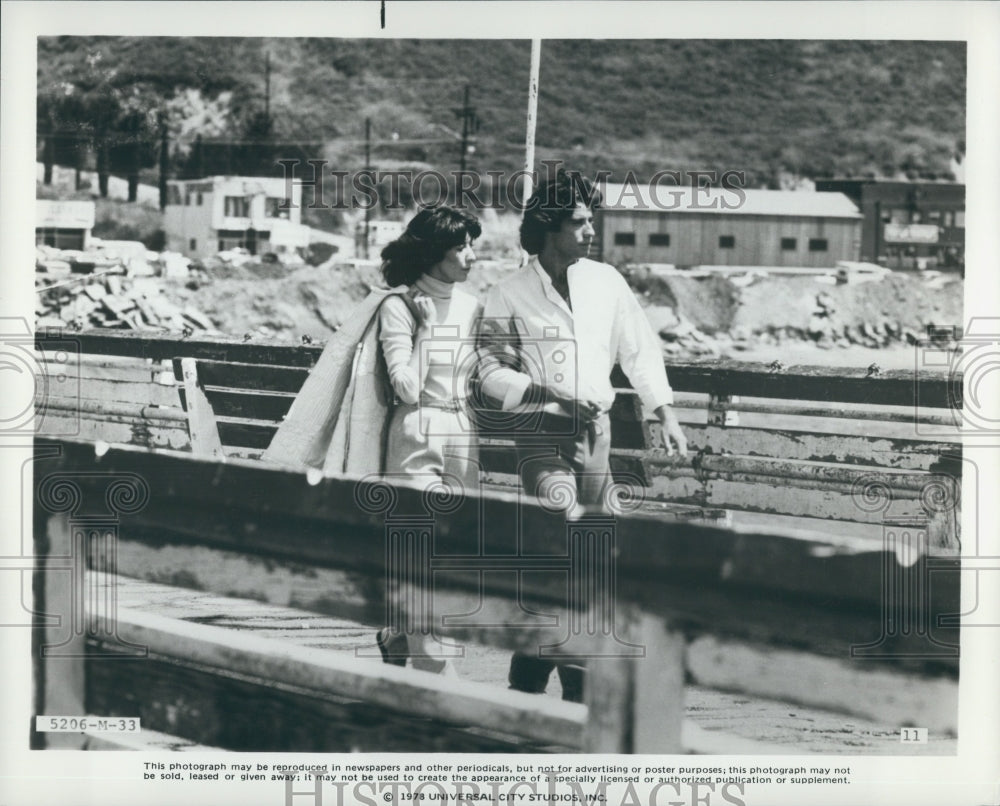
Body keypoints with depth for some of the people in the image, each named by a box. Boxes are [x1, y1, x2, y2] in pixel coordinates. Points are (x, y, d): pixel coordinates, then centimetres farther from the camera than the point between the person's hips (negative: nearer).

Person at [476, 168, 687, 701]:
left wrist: (665, 415, 9)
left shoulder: (606, 282, 8)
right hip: (543, 433, -5)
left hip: (596, 431, 5)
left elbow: (640, 351, 14)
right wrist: (548, 391, -15)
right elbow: (491, 375, -2)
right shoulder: (509, 297, -3)